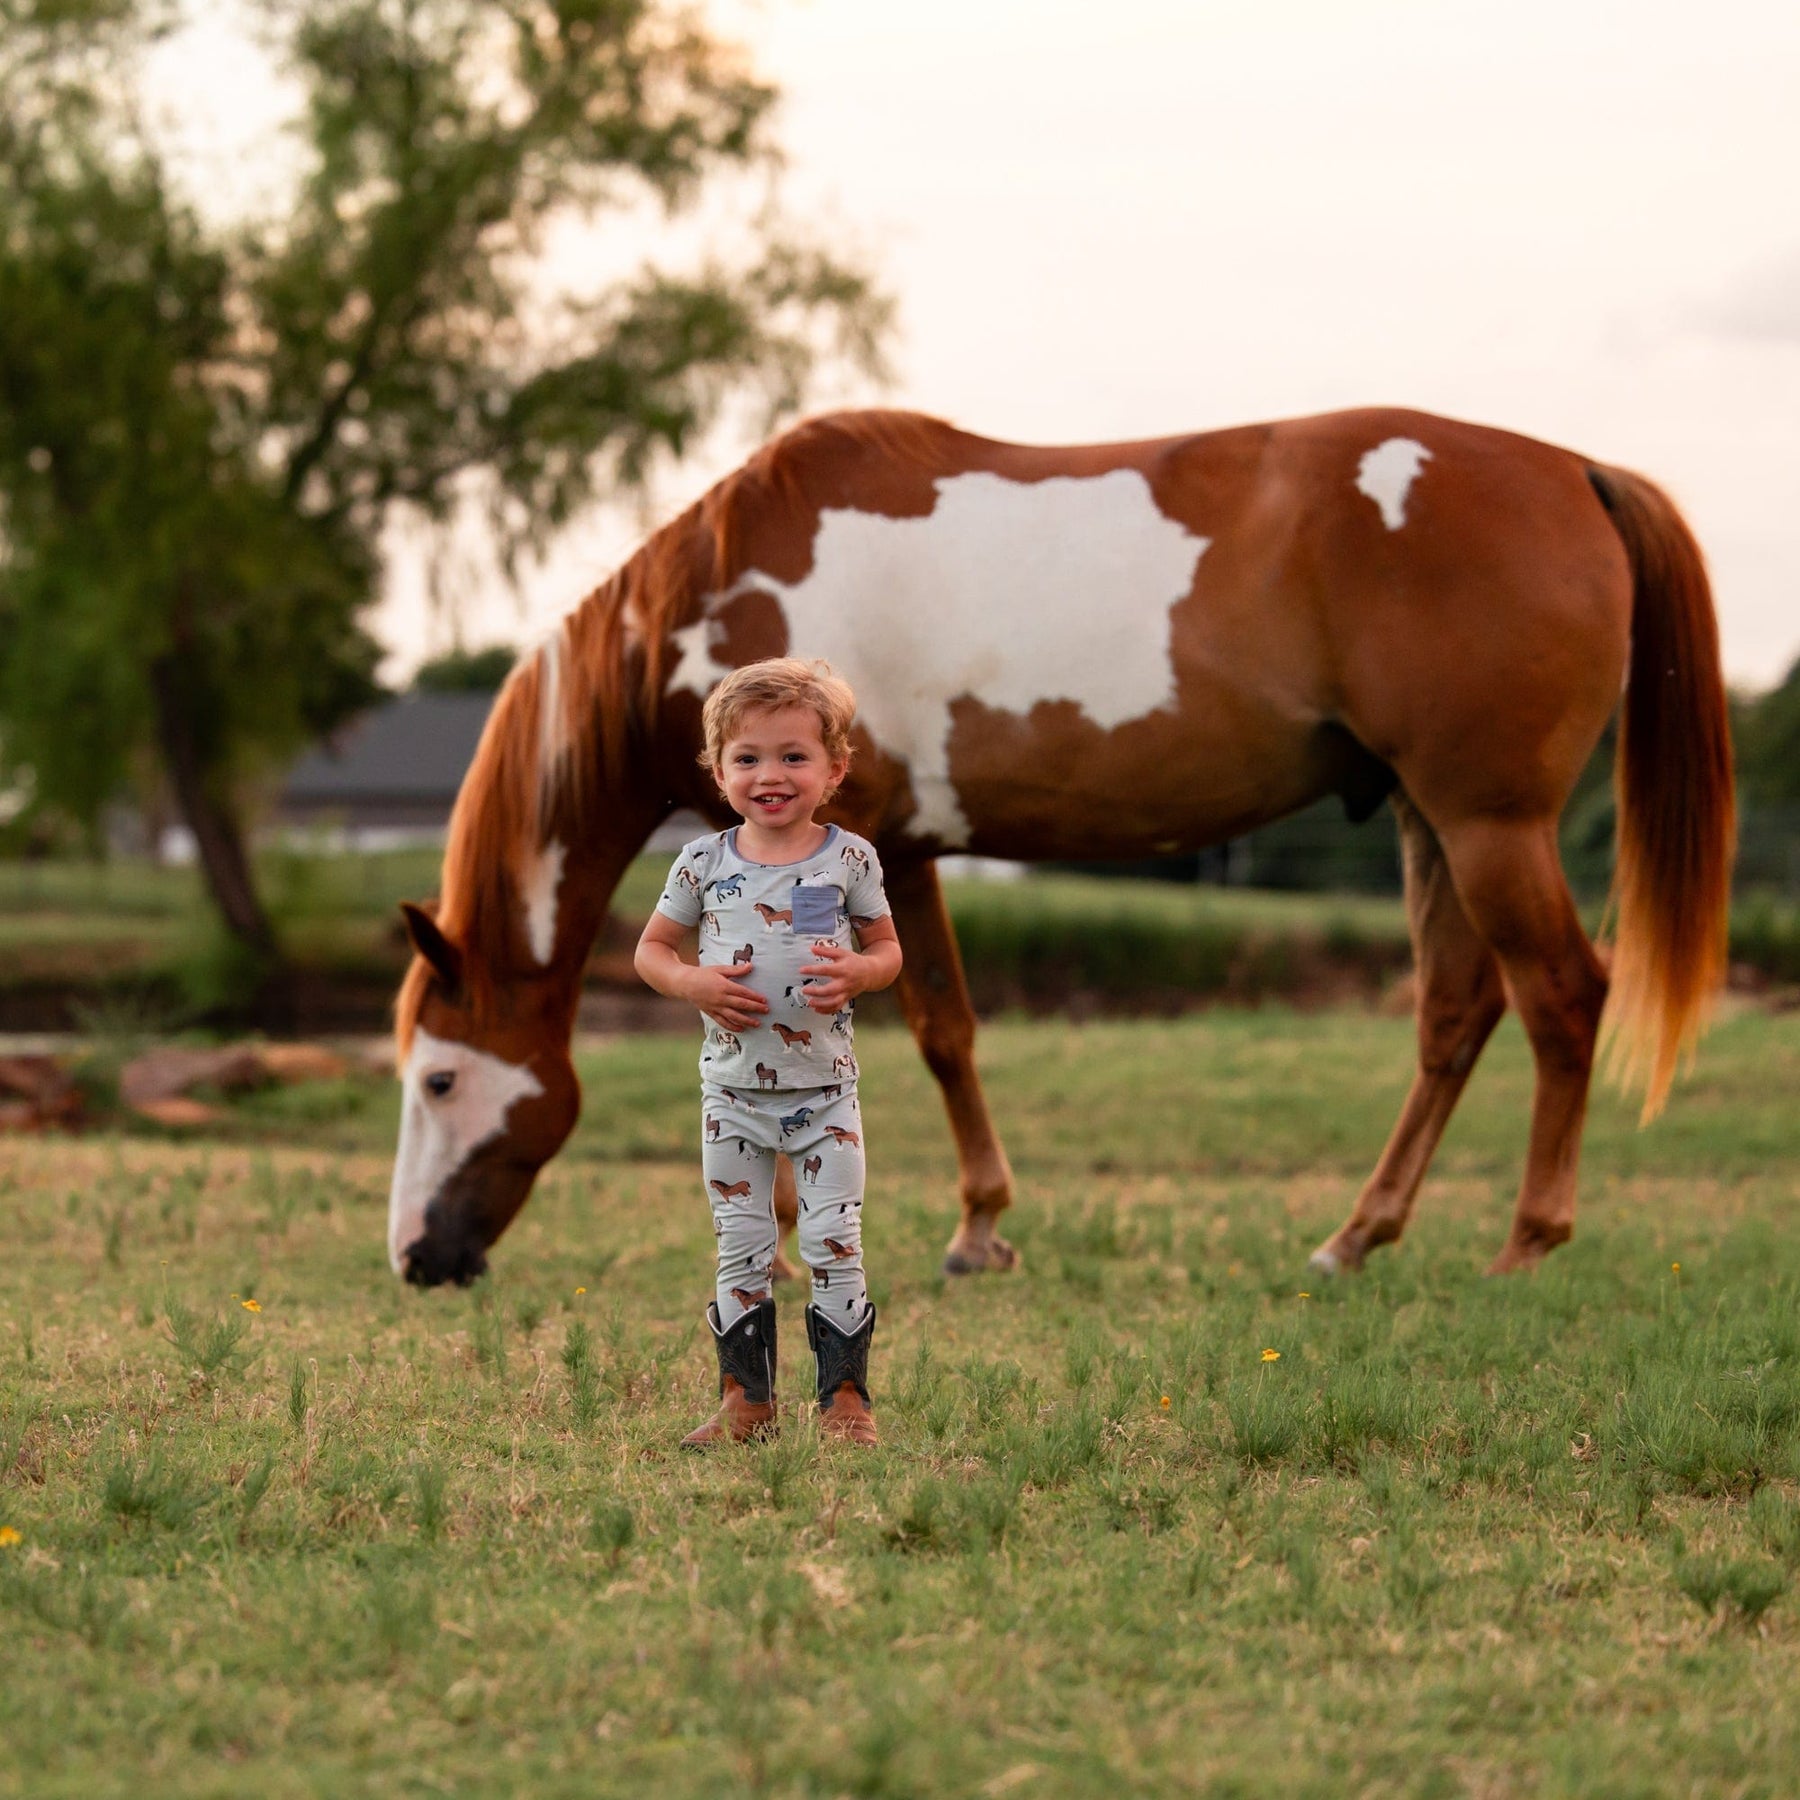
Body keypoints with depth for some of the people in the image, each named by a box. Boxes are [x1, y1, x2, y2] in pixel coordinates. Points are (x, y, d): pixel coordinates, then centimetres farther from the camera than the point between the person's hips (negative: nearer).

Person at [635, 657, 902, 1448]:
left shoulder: (849, 858, -4)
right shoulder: (704, 862, -2)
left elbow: (888, 948, 6)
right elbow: (651, 947, 8)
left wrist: (859, 971, -17)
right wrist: (691, 983, -13)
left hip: (825, 1090, -1)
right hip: (733, 1091, 1)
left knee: (835, 1248, -1)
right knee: (741, 1251, 7)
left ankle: (845, 1397, 8)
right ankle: (745, 1401, 15)